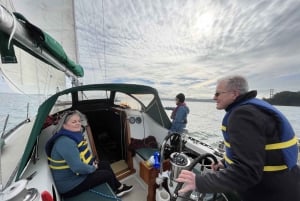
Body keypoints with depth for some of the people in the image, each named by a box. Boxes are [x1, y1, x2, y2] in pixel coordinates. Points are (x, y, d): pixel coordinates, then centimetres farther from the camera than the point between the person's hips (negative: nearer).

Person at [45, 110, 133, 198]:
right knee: (107, 174, -3)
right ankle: (115, 193, 28)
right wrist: (92, 168, -16)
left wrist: (92, 161, 2)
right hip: (70, 185, -9)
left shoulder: (74, 135, 1)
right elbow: (77, 167, -34)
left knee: (105, 164, 11)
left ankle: (119, 187, 29)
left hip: (78, 172, 9)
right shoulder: (65, 142, -30)